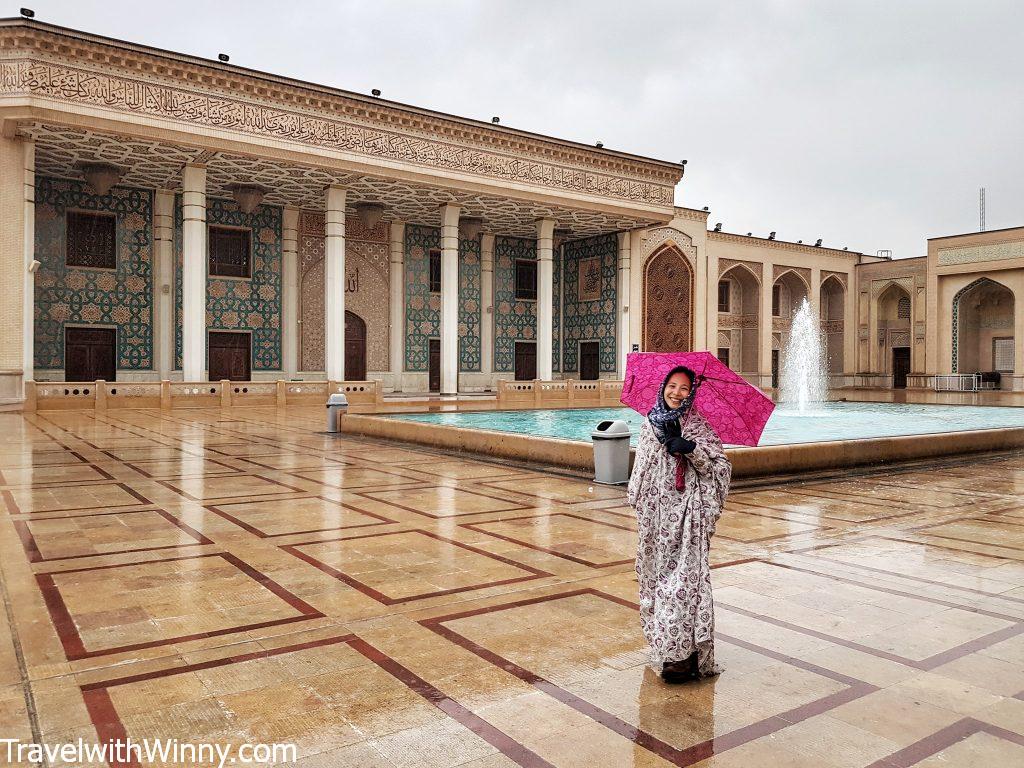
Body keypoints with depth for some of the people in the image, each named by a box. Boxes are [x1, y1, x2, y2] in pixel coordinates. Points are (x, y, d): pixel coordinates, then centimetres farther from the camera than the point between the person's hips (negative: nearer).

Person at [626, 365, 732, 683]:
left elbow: (722, 466, -7)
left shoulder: (699, 425, -2)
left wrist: (693, 449, -20)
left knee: (685, 574, -10)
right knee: (655, 570, 9)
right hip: (654, 511, 5)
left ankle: (684, 652, -9)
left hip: (687, 511, -5)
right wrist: (636, 497, 17)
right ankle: (662, 641, 23)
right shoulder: (650, 422, 10)